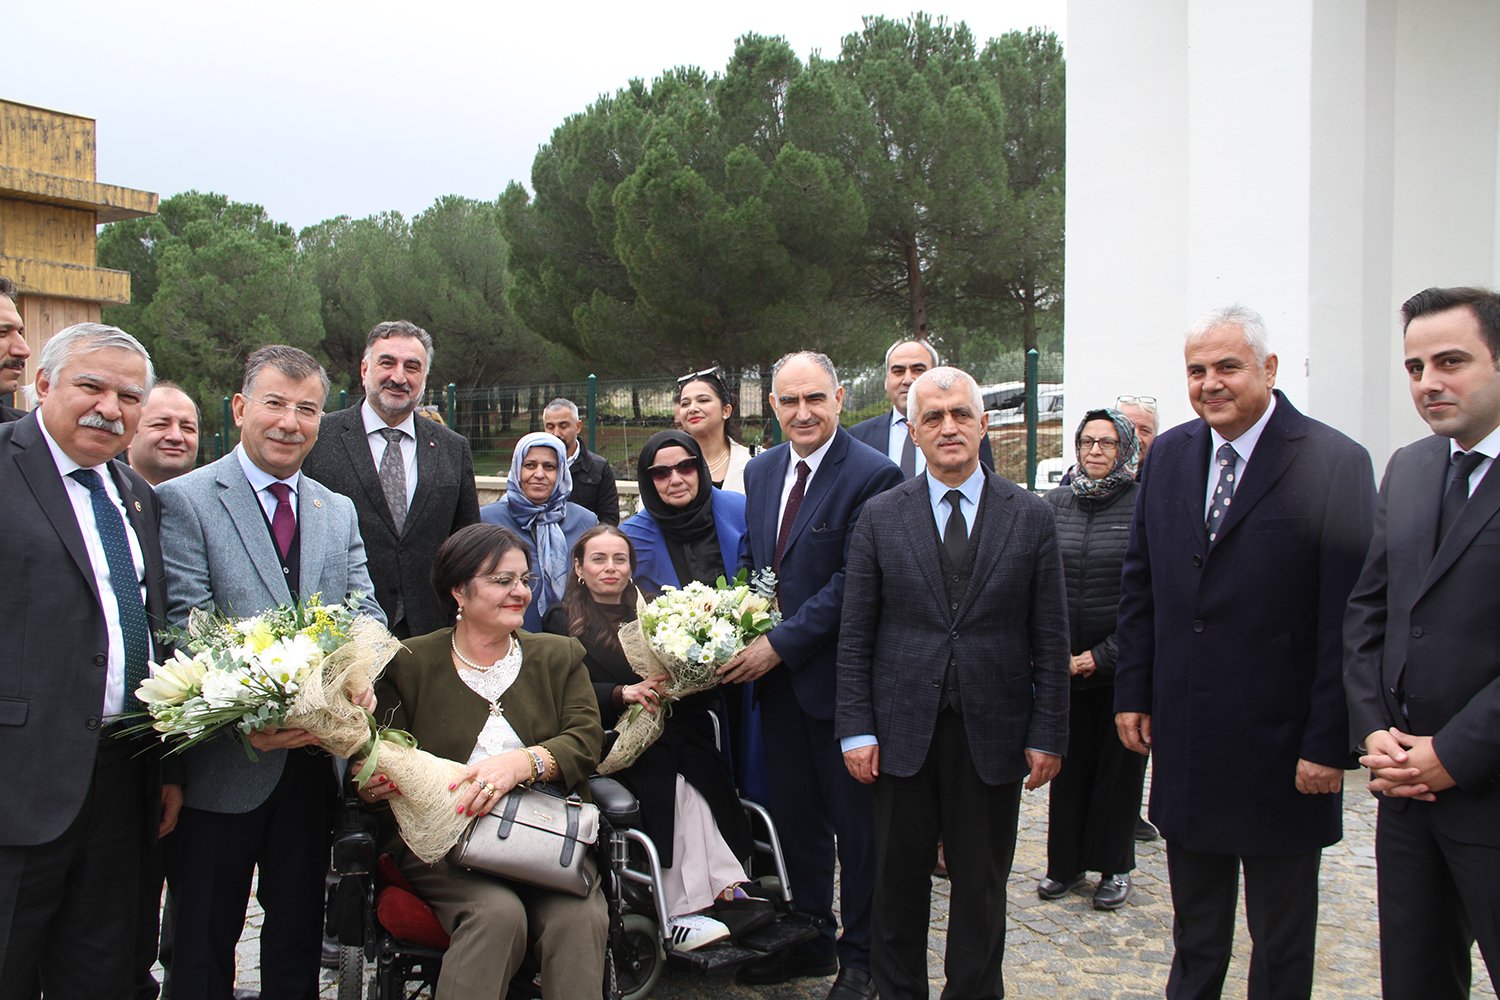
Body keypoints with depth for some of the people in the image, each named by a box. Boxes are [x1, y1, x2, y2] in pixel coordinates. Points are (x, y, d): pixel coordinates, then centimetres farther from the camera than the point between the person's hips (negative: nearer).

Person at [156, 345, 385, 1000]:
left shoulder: (339, 512, 11)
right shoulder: (184, 500, -6)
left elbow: (366, 614, 4)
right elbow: (185, 628, -15)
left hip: (315, 757, 5)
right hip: (223, 767, -5)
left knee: (299, 935, 18)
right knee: (204, 947, 10)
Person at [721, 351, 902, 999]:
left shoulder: (873, 475, -14)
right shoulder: (761, 471, 9)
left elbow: (853, 582, -19)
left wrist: (780, 644, -18)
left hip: (838, 677, -6)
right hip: (775, 677, 7)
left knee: (855, 822, 8)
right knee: (795, 817, 17)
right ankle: (811, 939, 34)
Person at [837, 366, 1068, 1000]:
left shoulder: (1030, 517, 1)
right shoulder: (880, 517, 1)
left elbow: (1050, 638, 2)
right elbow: (855, 635, 1)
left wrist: (1048, 735, -2)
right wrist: (856, 729, -4)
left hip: (992, 734, 0)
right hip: (902, 731, 0)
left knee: (982, 889, 11)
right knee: (899, 882, 11)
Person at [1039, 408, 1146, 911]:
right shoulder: (1055, 503, 5)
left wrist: (1104, 656, -10)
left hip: (1122, 664, -3)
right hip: (1063, 662, 3)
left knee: (1119, 764, 8)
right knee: (1068, 762, 9)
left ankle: (1114, 867, 22)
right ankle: (1066, 863, 22)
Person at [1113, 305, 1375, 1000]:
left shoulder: (1334, 464, -13)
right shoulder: (1169, 455, 4)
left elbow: (1347, 619, -14)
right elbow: (1140, 584, 10)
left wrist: (1330, 742, -15)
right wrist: (1133, 692, 7)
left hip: (1280, 748, -4)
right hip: (1184, 742, 5)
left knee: (1281, 943, 14)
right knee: (1194, 936, 20)